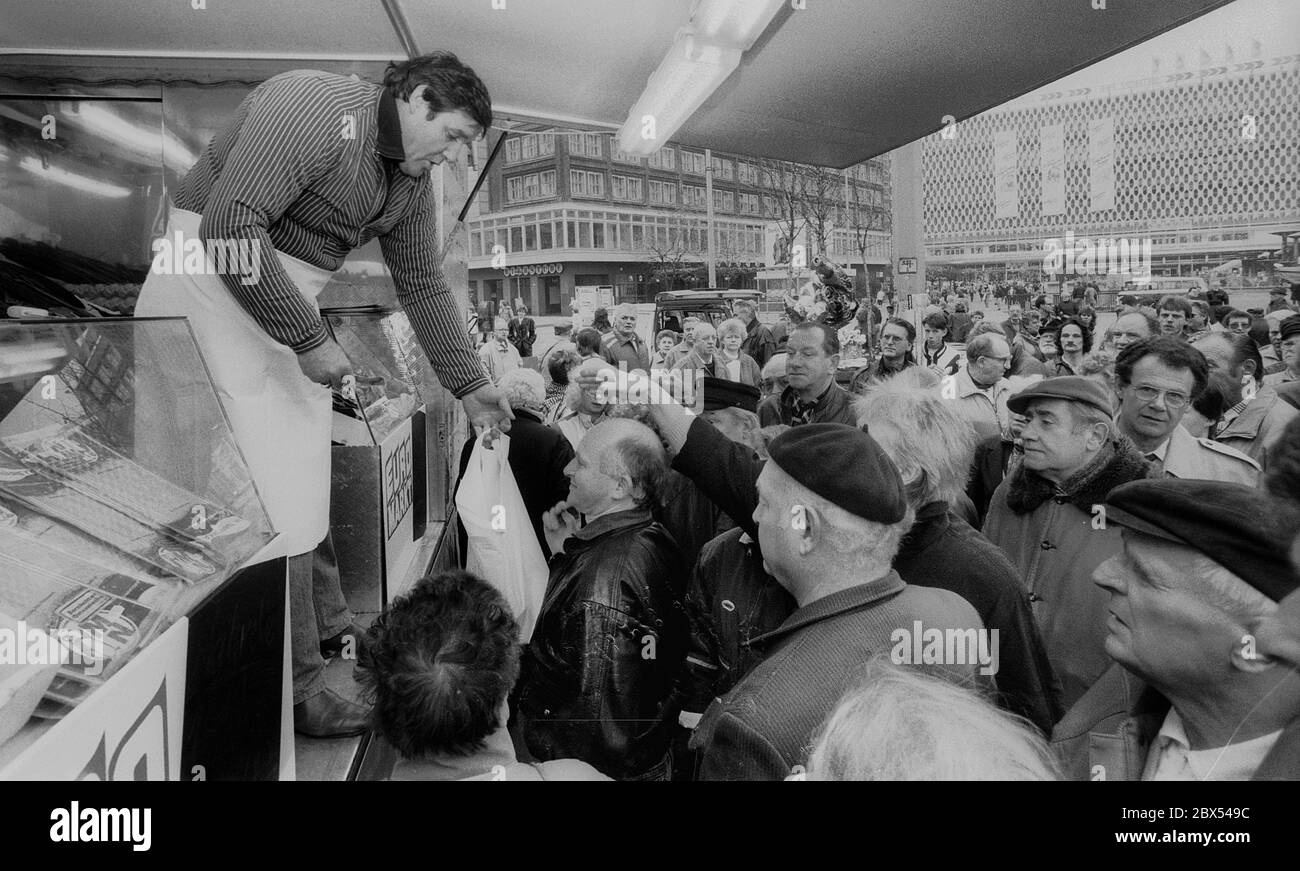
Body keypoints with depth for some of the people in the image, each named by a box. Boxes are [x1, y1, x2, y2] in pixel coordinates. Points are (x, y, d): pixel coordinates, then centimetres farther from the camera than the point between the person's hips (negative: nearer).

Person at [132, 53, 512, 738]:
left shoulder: (411, 183, 8)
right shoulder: (315, 108, -19)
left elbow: (423, 285, 15)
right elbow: (228, 226, -25)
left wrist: (469, 384, 14)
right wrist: (308, 339, -23)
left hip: (289, 294, 9)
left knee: (301, 474, 7)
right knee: (268, 485, -11)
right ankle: (296, 685, -4)